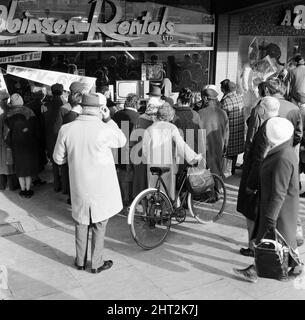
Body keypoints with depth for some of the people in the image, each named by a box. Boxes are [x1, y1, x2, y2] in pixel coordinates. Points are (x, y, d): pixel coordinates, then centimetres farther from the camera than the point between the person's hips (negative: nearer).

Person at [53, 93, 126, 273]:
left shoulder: (66, 129, -9)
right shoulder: (105, 130, -19)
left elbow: (58, 159, 2)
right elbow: (122, 141, 3)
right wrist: (108, 119, 1)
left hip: (79, 186, 3)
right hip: (101, 187, -3)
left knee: (81, 224, 20)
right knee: (99, 225, 13)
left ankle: (81, 261, 33)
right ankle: (97, 263, 25)